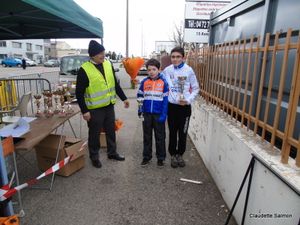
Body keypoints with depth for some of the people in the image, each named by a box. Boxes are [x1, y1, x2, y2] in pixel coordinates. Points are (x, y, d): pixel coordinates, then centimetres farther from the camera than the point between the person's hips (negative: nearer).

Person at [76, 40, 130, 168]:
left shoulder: (108, 64, 2)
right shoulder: (84, 69, -15)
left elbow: (115, 84, 12)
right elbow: (79, 93, -13)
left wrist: (124, 98, 11)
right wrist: (84, 111, -15)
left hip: (109, 106, 6)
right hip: (94, 109, -5)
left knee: (111, 131, 18)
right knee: (94, 134, 10)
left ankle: (112, 153, 37)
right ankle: (94, 157, 30)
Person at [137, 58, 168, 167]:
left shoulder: (163, 82, -7)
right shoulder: (144, 82, 0)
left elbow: (165, 100, -8)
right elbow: (140, 96, 9)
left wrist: (163, 115, -13)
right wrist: (140, 109, 0)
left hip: (158, 114, -2)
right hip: (147, 114, 3)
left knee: (160, 137, 10)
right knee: (147, 136, 15)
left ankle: (161, 157, 25)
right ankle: (146, 156, 29)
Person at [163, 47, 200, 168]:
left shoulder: (189, 70, -8)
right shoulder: (167, 70, -3)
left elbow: (196, 89, 0)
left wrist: (188, 100, -13)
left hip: (185, 106, -1)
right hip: (171, 106, 1)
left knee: (183, 132, 9)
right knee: (172, 132, 10)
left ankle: (180, 154, 29)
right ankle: (173, 155, 27)